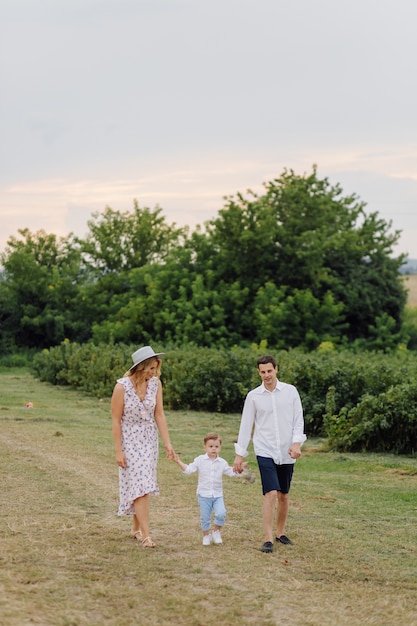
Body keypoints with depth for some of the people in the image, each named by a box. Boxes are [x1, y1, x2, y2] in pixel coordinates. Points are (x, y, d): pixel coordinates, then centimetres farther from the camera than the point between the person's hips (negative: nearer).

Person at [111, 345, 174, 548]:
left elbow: (159, 415, -2)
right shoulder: (122, 387, -18)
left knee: (143, 485, 10)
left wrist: (167, 443, -6)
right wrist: (118, 451, -13)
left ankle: (136, 528, 25)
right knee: (139, 485, -10)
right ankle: (146, 535, -9)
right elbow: (116, 420, -13)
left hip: (149, 440, 4)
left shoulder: (155, 383, -6)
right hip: (129, 440, -4)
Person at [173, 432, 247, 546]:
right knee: (205, 517, 4)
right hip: (204, 495, -1)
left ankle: (217, 531, 7)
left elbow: (231, 472, 10)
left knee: (221, 514, -17)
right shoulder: (200, 460, -2)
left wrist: (239, 469, -6)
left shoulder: (222, 463, 4)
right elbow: (188, 469, -5)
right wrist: (179, 462, -16)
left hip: (217, 495, 1)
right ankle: (206, 535, 26)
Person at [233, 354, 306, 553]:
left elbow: (298, 420, 2)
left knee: (284, 495, 11)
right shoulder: (253, 396, 0)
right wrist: (240, 454, 2)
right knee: (271, 494, -14)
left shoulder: (290, 391, 2)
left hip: (286, 453, 2)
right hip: (265, 452, -2)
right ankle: (268, 539, -13)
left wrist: (296, 443, -12)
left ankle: (281, 532, 29)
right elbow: (246, 425, 3)